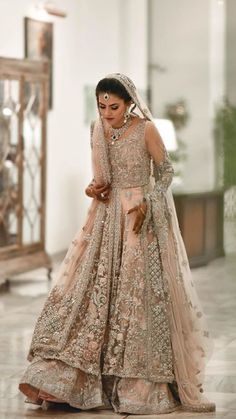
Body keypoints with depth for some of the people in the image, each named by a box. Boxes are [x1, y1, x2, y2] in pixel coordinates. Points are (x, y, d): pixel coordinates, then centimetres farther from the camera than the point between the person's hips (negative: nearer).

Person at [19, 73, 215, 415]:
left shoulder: (146, 130, -8)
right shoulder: (98, 130, 7)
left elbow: (166, 171, -3)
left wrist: (146, 205, -16)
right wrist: (95, 188, -2)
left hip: (140, 220, -5)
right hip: (106, 220, 5)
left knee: (138, 296, -4)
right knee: (90, 290, 0)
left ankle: (141, 386, 6)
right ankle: (61, 380, 1)